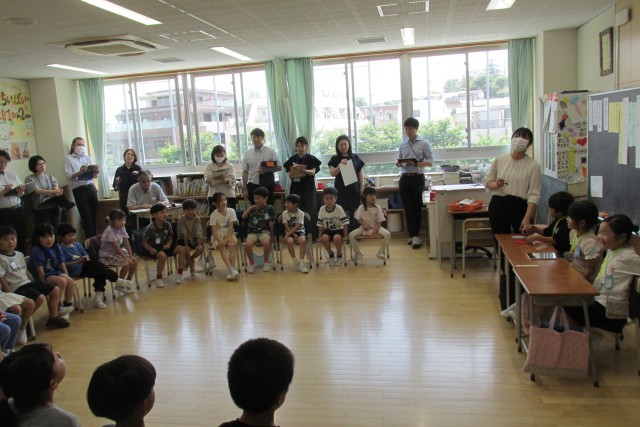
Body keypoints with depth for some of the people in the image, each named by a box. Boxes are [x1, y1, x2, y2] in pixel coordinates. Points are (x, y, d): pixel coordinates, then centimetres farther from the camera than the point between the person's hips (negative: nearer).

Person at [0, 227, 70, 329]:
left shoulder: (19, 255, 13)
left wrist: (34, 284, 14)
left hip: (28, 282, 9)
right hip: (16, 287, -9)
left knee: (56, 290, 6)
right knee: (40, 298, -29)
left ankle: (53, 318, 14)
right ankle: (21, 325, -17)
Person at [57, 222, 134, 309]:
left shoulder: (77, 245, 14)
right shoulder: (60, 248, -6)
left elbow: (86, 255, 15)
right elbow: (63, 264, -14)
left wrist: (86, 258, -10)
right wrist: (77, 261, -26)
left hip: (83, 267, 7)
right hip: (74, 271, -7)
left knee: (100, 273, -17)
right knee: (95, 263, -20)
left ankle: (99, 296, -14)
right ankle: (117, 280, -8)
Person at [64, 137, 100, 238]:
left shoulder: (88, 158, 14)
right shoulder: (69, 159, 2)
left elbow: (94, 176, 8)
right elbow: (69, 176, -9)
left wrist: (96, 171, -14)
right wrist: (80, 172, -25)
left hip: (91, 188, 4)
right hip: (79, 190, -4)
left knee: (94, 215, 4)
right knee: (86, 217, -3)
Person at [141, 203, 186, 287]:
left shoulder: (168, 225, -2)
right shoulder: (150, 228, -16)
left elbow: (170, 238, 9)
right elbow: (144, 242, -10)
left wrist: (168, 245, -11)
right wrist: (150, 249, -27)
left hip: (164, 246, 6)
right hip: (154, 248, -6)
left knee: (182, 249, -12)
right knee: (162, 255, -37)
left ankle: (179, 273, -2)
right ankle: (159, 278, -15)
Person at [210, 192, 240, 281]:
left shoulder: (231, 211, -2)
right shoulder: (214, 215, -5)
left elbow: (230, 226, -7)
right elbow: (214, 231, -11)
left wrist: (227, 238, -21)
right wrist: (220, 240, -27)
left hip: (229, 233, 1)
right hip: (218, 235, -1)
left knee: (232, 244, -30)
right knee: (221, 246, -31)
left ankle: (232, 269, -33)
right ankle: (232, 269, -40)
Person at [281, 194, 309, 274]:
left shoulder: (300, 213, -7)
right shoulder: (285, 213, 0)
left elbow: (297, 227, -15)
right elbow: (287, 227, -5)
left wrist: (287, 235, -24)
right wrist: (294, 235, -18)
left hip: (299, 231, -1)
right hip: (290, 232, 1)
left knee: (303, 240, -34)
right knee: (289, 241, -33)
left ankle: (301, 262, -26)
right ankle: (296, 262, -16)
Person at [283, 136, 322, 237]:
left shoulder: (311, 158, 3)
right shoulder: (292, 159, 7)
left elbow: (313, 172, -8)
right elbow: (290, 175, 2)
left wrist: (304, 170, -28)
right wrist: (294, 171, -21)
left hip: (309, 188, -1)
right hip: (296, 188, 1)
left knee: (311, 212, -3)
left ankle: (313, 234, 3)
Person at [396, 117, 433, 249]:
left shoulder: (424, 143, 0)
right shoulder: (402, 145, 11)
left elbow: (430, 162, -4)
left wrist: (416, 164, -19)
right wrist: (399, 164, -8)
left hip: (417, 178, -3)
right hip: (405, 178, 4)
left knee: (416, 207, 2)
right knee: (408, 207, 3)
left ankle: (415, 235, 8)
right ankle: (413, 235, 10)